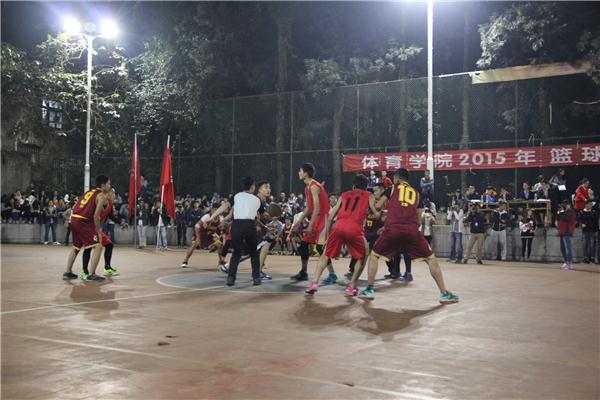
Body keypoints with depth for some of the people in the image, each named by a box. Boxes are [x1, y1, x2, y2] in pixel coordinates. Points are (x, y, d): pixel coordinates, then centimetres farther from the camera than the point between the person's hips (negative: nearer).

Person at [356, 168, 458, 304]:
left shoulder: (392, 188, 16)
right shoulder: (416, 193, 24)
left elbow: (378, 206, 9)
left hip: (392, 229, -1)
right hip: (412, 230, 2)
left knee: (374, 256, 20)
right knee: (431, 259, 14)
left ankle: (369, 290, 15)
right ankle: (444, 294, 8)